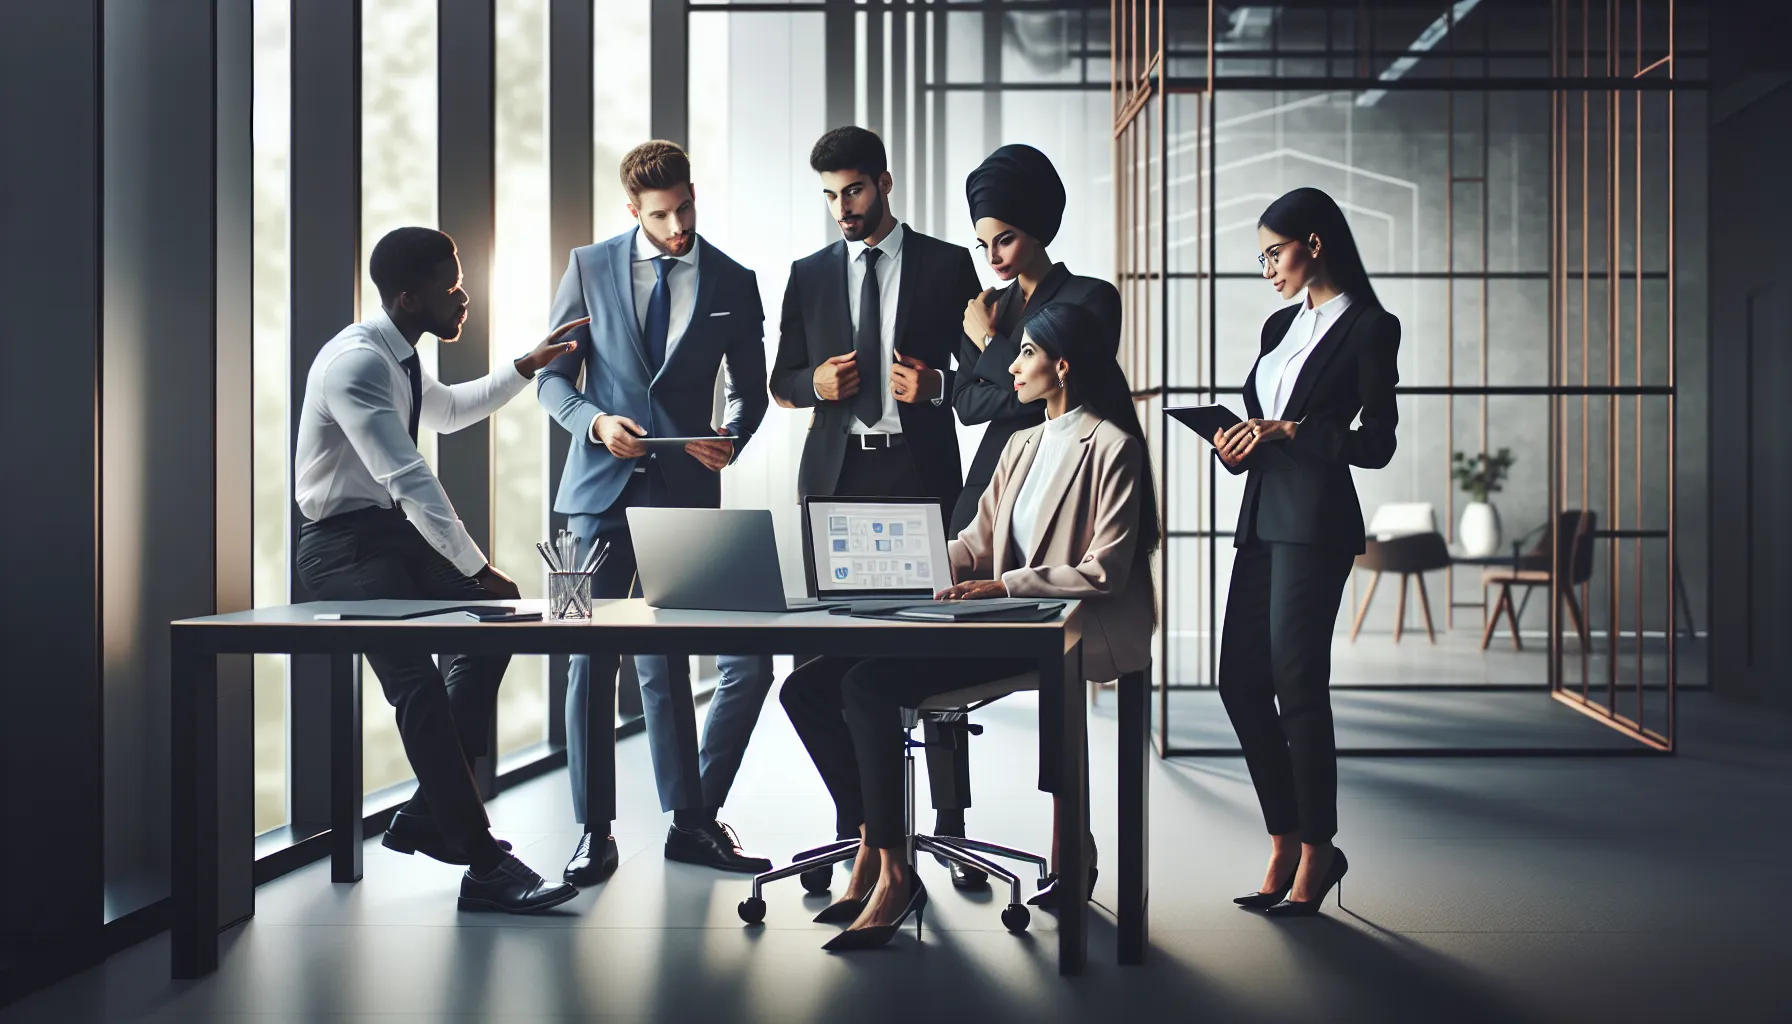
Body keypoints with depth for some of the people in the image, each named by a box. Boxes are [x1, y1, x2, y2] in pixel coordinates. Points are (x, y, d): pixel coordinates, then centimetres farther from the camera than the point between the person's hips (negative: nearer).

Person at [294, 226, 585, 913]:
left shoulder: (401, 360, 9)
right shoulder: (356, 362, -21)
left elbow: (449, 410, 33)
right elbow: (409, 478, -27)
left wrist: (527, 367, 27)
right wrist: (476, 568, -27)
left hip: (395, 533, 10)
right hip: (345, 547, -10)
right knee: (419, 682, -24)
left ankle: (426, 818, 9)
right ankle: (483, 869, -21)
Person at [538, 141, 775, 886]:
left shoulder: (732, 282, 6)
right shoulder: (590, 267, 6)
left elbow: (749, 389, 12)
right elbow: (553, 376, 7)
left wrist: (732, 439, -9)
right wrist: (594, 422, -12)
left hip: (685, 491, 0)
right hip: (602, 487, 0)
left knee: (665, 662, 0)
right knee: (591, 659, 1)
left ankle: (693, 821, 15)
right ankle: (594, 832, 10)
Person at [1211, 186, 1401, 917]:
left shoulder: (1369, 327, -2)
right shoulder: (1280, 325, 20)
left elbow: (1375, 444, -8)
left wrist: (1288, 433, -13)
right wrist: (1237, 445, 2)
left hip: (1316, 522, -8)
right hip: (1262, 518, 8)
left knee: (1297, 685, -5)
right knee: (1240, 683, 5)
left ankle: (1315, 856, 9)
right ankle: (1288, 847, 17)